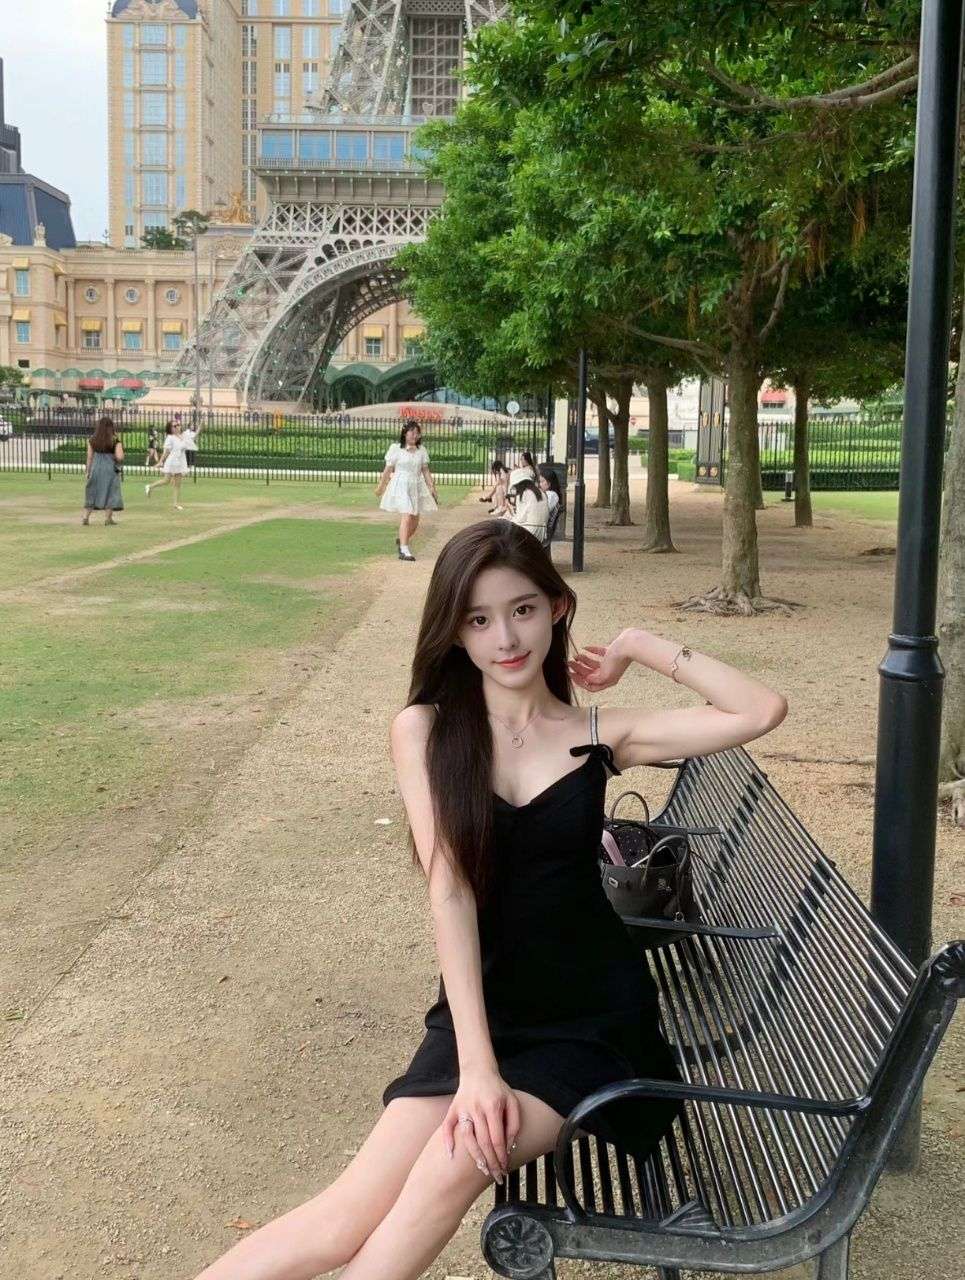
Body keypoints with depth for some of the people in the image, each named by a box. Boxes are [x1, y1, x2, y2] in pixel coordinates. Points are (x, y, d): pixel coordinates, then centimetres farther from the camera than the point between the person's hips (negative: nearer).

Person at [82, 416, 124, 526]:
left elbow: (90, 457, 2)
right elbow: (119, 457, -13)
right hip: (110, 469, -3)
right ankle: (108, 518, 6)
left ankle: (85, 517, 7)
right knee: (111, 492, 7)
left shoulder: (92, 440, 1)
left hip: (96, 468, 3)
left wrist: (88, 471, 10)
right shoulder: (115, 441, -7)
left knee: (92, 492, 11)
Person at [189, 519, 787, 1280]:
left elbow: (762, 712, -9)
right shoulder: (425, 730, -2)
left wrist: (639, 646, -6)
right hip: (482, 1008, 1)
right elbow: (450, 892, -12)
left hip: (593, 1015, 0)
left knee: (461, 1159, -27)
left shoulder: (600, 734, -1)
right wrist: (477, 1063, -19)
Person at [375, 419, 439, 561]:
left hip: (417, 486, 5)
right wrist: (380, 486, 9)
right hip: (401, 486, -5)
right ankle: (404, 551, -20)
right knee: (407, 516, -18)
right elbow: (388, 469, 3)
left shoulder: (421, 450, 8)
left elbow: (425, 471, 11)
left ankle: (401, 541, 38)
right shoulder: (396, 448, -4)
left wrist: (432, 488, 5)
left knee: (415, 521, 11)